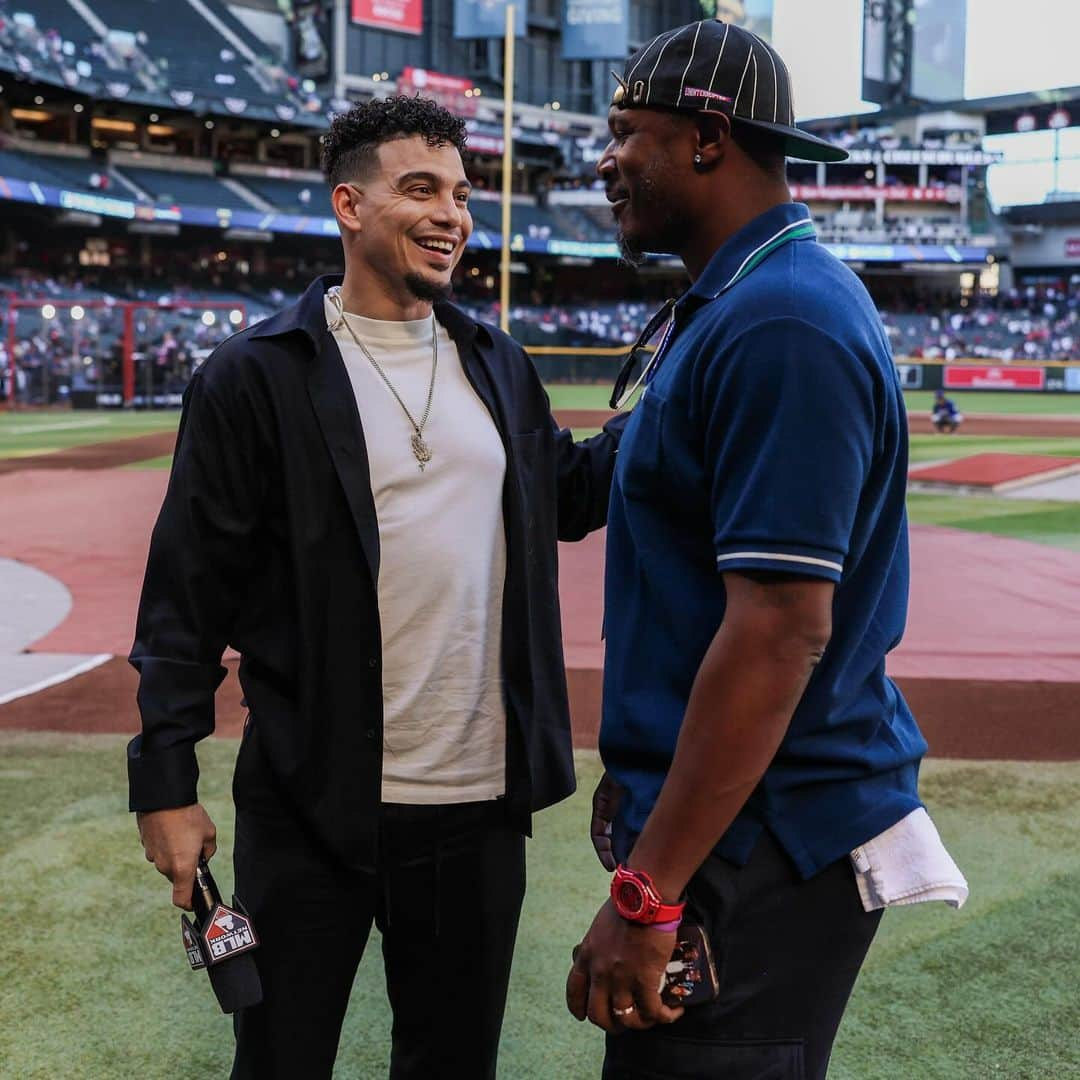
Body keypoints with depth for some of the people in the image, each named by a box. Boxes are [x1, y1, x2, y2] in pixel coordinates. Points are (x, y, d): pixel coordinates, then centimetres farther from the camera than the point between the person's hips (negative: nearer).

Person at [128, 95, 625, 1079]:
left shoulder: (497, 365, 8)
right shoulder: (256, 375, -8)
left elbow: (568, 498, 20)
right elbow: (189, 593, -7)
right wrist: (166, 783, -8)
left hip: (481, 808, 5)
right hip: (314, 812, -4)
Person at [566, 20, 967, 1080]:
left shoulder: (782, 326, -20)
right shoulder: (722, 308, 12)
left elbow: (781, 627, -26)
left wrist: (647, 892, -24)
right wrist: (635, 774, 21)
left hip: (757, 852, -10)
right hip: (717, 811, 10)